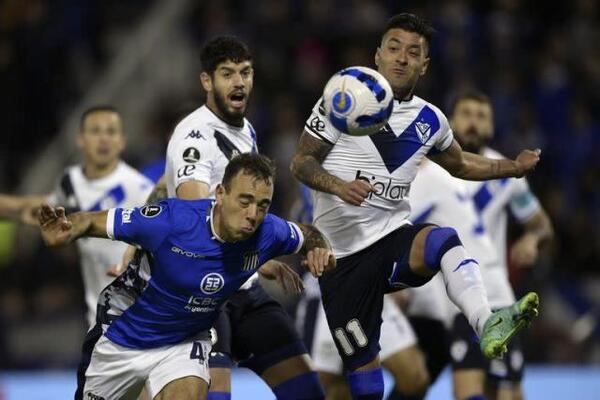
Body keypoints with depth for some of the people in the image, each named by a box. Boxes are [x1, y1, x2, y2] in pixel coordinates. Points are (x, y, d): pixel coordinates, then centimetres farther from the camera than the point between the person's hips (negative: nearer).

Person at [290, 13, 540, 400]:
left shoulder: (430, 120, 10)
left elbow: (460, 164, 29)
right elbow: (302, 161, -2)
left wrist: (514, 166, 16)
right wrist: (339, 186, -21)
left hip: (393, 238, 2)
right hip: (342, 252, -2)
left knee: (444, 240, -33)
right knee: (363, 368, -6)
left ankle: (488, 325, -57)